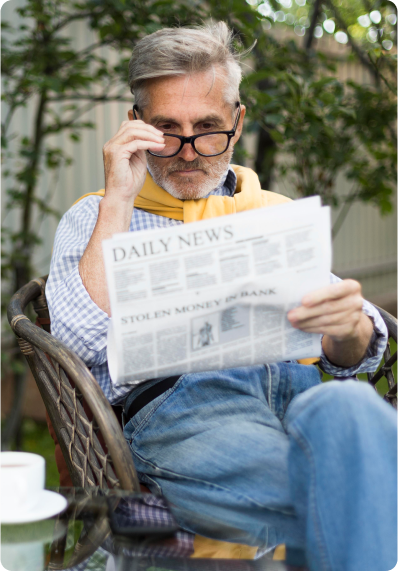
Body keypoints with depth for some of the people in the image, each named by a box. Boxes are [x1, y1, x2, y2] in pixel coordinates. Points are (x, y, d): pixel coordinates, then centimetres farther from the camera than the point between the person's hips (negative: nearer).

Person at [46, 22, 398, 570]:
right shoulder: (94, 219, 21)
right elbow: (84, 344, 0)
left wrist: (349, 325, -9)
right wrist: (118, 200, 4)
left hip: (300, 387, 4)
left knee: (347, 408, -36)